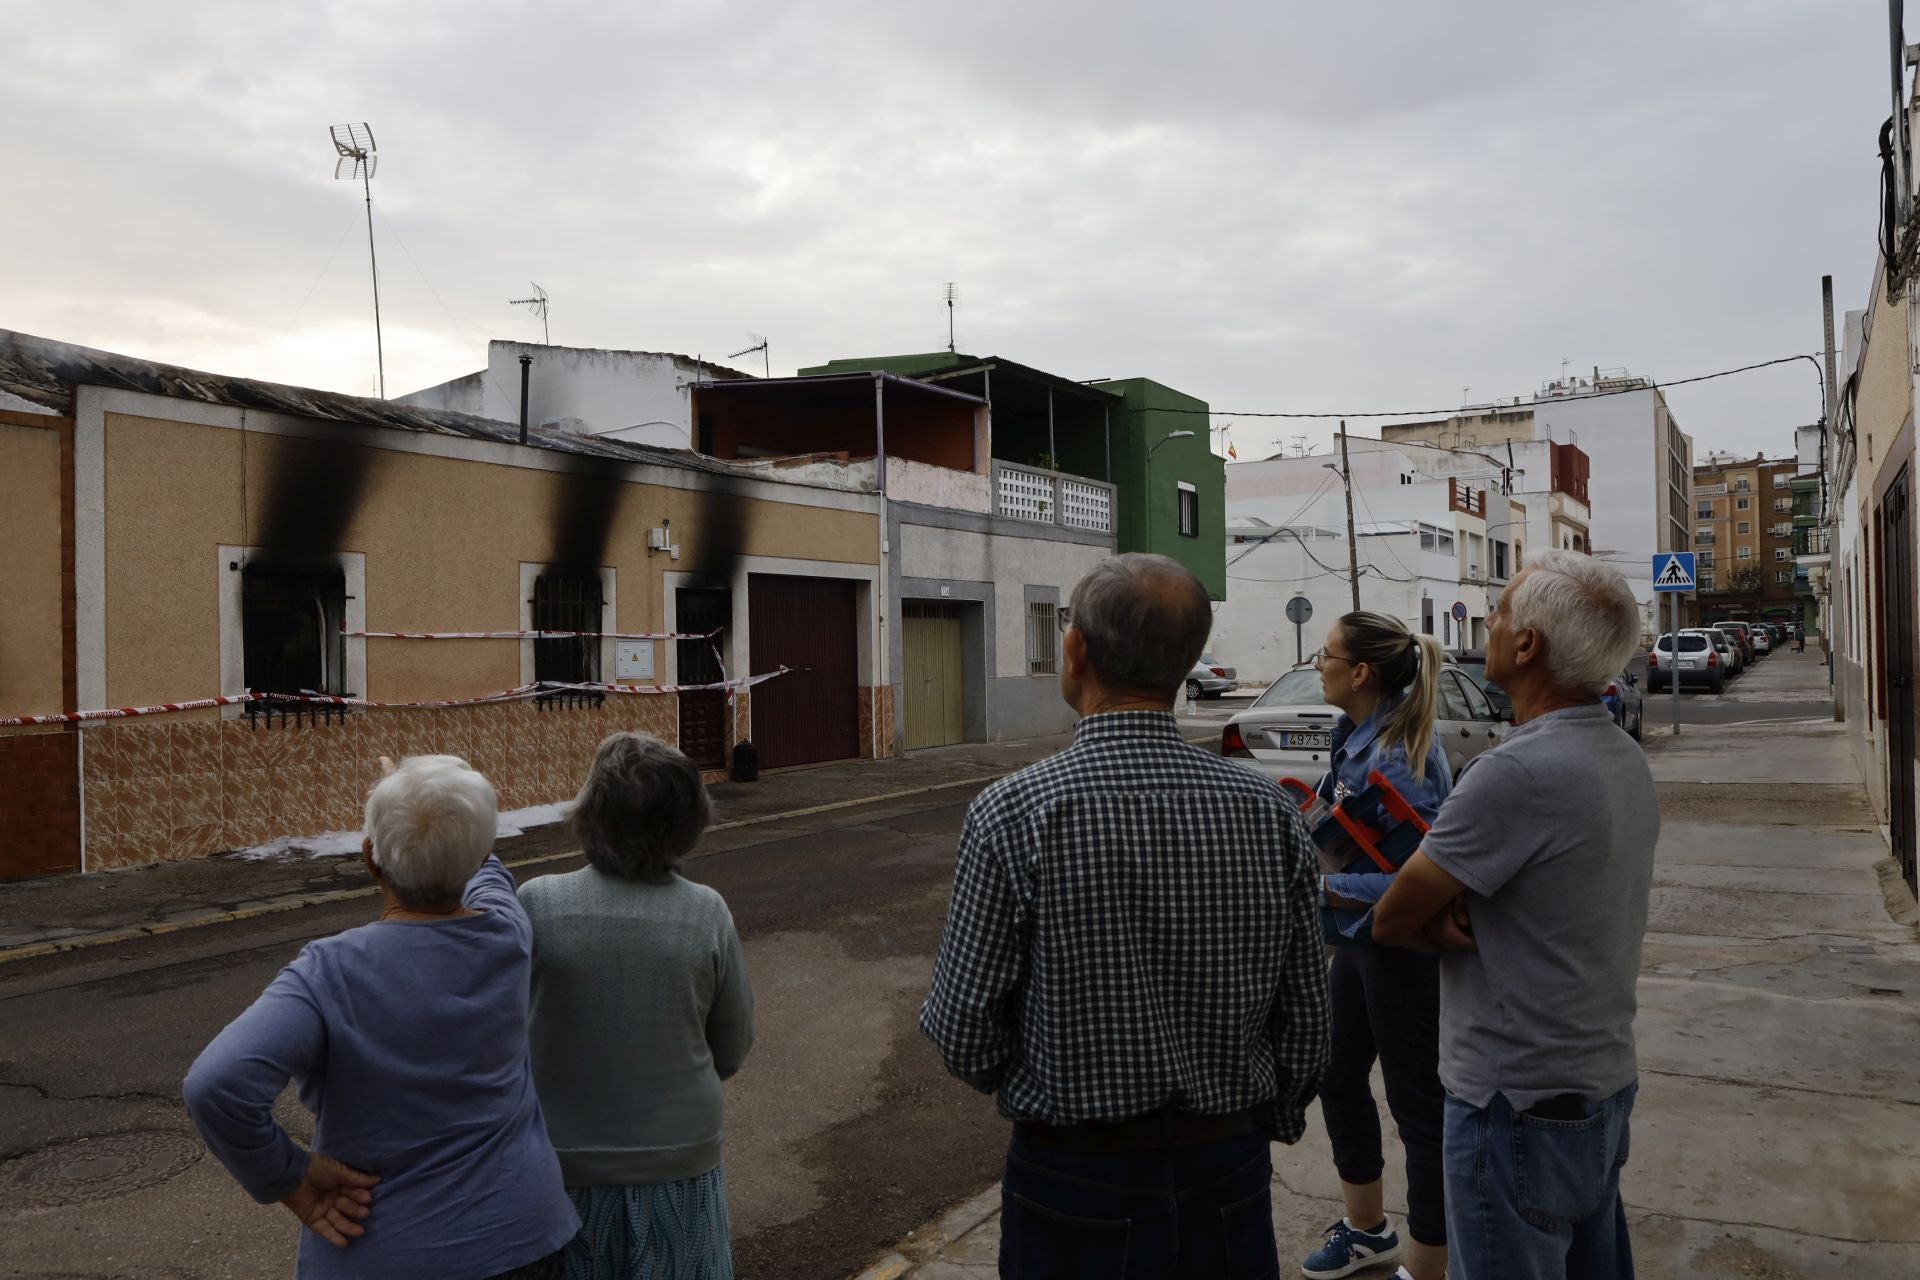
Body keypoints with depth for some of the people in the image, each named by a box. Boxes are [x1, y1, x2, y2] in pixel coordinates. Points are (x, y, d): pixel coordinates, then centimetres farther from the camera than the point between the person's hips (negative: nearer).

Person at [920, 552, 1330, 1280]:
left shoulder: (1013, 815, -19)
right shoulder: (1270, 814, -9)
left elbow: (964, 1036, -14)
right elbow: (1305, 1027, -1)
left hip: (1075, 1191, -2)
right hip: (1230, 1184, 3)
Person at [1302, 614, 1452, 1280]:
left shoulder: (1398, 757, -26)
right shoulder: (1356, 737, 2)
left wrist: (1326, 887, -29)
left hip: (1405, 951, -10)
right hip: (1361, 940, 10)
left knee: (1419, 1104, 5)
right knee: (1338, 1076, 22)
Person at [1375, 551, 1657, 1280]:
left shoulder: (1520, 771, -26)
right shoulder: (1624, 758, 4)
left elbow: (1390, 922, -19)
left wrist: (1441, 927, -2)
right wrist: (1458, 917, -9)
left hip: (1519, 1106, -9)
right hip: (1604, 1084, 9)